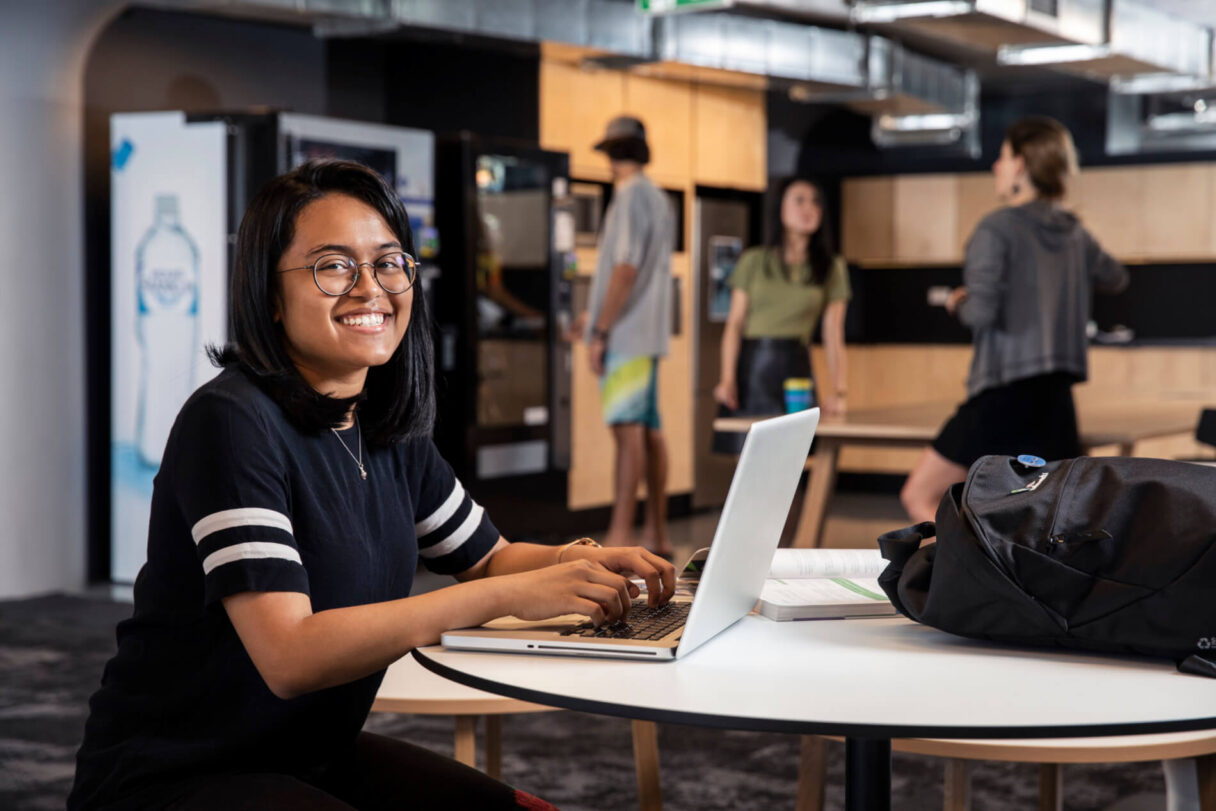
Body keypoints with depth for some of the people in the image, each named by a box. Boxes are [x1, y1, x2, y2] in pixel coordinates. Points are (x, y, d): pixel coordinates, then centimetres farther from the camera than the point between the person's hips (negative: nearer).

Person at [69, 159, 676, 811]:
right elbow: (289, 656, -28)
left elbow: (486, 557, 17)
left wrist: (583, 562, -6)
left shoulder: (387, 429, 5)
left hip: (314, 755, 8)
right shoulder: (229, 422, -20)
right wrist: (508, 596, -30)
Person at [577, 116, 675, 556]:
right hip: (647, 333, 9)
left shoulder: (631, 196, -11)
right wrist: (599, 315, 27)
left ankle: (618, 537, -15)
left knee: (628, 428, -12)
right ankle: (657, 535, 14)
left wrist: (600, 331, -16)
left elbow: (626, 270, -17)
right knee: (649, 429, 10)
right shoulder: (658, 199, 17)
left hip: (625, 336, -9)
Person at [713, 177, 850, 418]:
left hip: (795, 366, 1)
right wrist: (727, 379, -8)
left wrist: (839, 390, -10)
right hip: (751, 364, 0)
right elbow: (735, 324, 2)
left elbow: (833, 336, 1)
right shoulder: (753, 261, 6)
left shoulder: (832, 269, 8)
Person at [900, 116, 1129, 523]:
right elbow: (1115, 279, 30)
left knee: (919, 497, 6)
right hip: (1055, 397, 7)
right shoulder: (1074, 234, 10)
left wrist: (957, 303, 2)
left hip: (1004, 393, -6)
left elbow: (982, 312, -19)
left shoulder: (996, 229, -10)